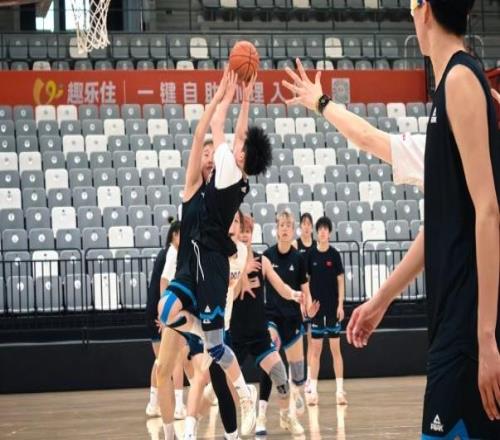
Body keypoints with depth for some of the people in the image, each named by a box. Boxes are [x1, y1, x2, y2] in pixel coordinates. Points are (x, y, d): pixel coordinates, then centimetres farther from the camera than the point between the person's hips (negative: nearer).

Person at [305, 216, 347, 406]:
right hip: (316, 307, 1)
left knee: (336, 348, 1)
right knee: (315, 350, 4)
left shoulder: (334, 255, -2)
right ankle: (312, 390, 7)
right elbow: (306, 281, 6)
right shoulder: (311, 255, 1)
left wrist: (340, 305, -6)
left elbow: (340, 281, 0)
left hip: (332, 308, -1)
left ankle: (340, 390, 3)